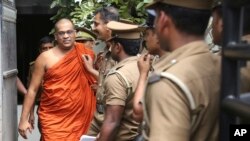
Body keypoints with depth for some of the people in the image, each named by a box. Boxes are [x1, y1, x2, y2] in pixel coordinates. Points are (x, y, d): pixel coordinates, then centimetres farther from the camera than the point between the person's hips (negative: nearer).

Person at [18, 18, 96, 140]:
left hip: (78, 118, 2)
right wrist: (24, 119, -2)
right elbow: (32, 89, 0)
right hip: (52, 119, -2)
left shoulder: (85, 54, 2)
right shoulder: (45, 58, -3)